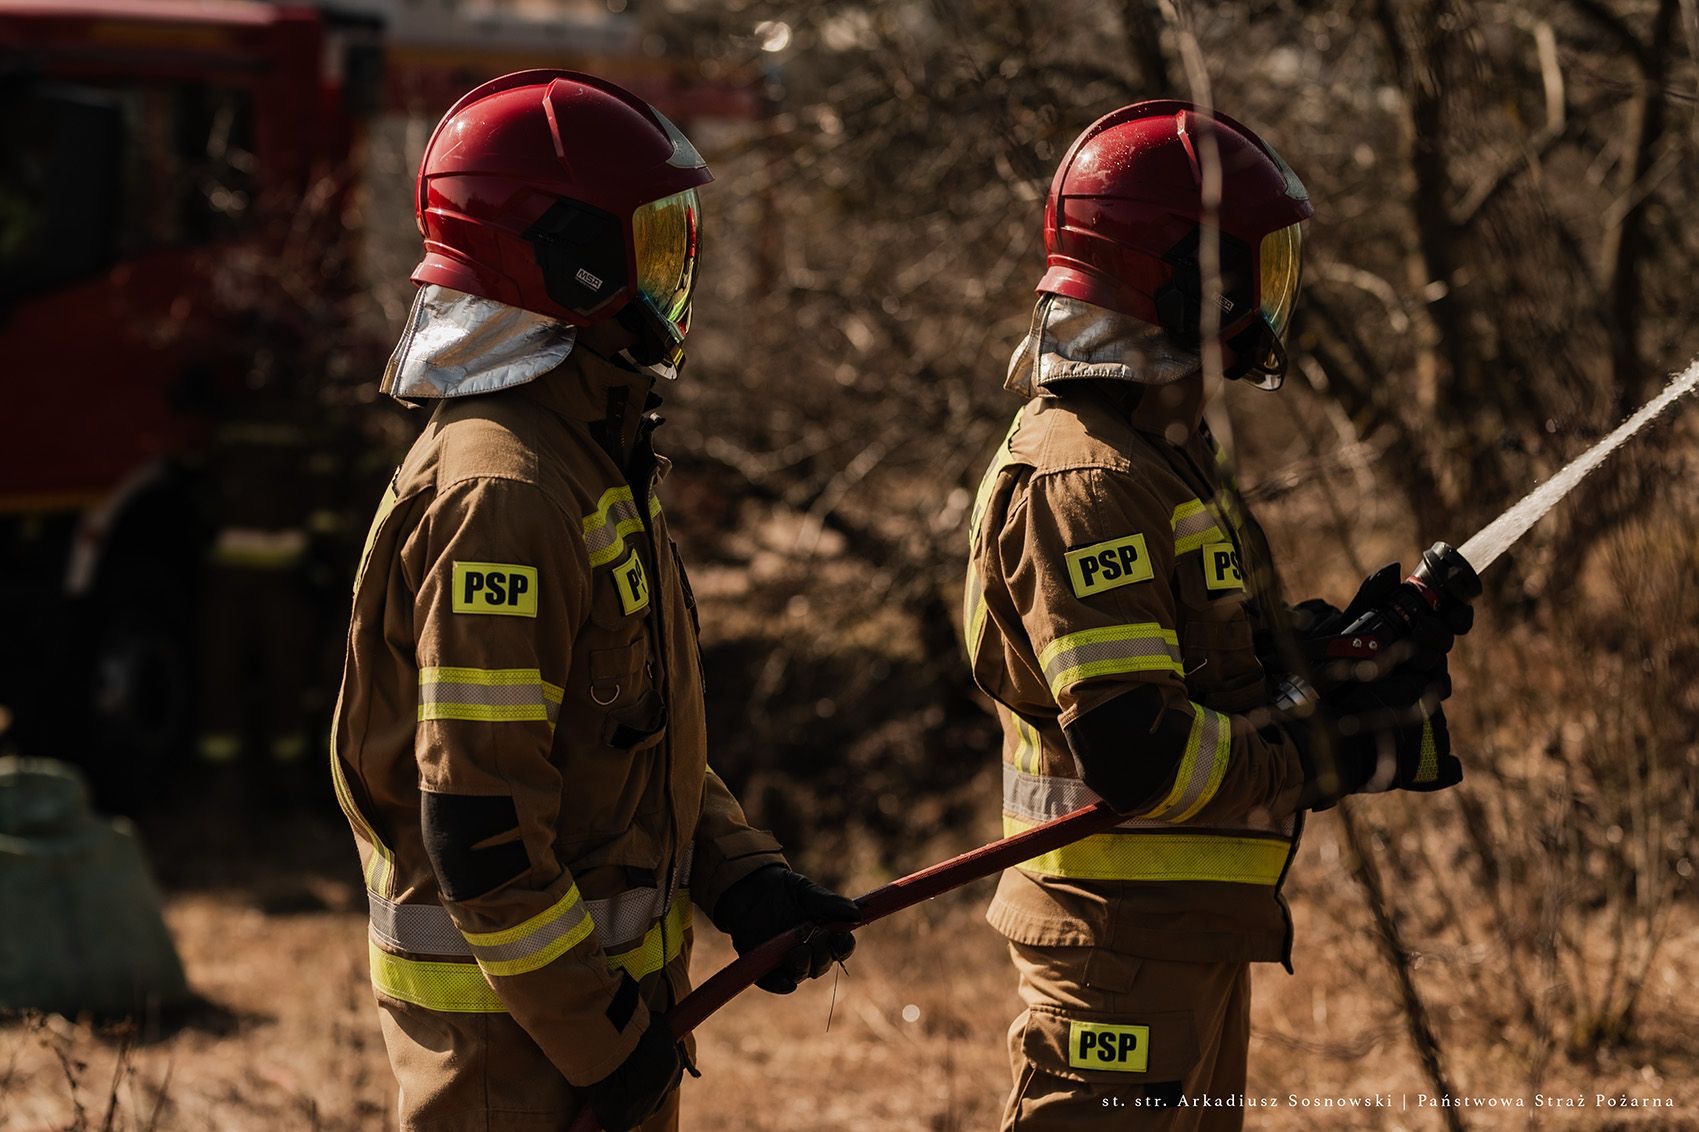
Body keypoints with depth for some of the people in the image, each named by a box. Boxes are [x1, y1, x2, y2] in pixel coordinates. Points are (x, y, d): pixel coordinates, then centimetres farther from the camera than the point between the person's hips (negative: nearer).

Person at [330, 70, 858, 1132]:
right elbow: (476, 820, -24)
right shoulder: (498, 494, -20)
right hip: (517, 1027, -10)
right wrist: (596, 1030, -20)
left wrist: (746, 882, 6)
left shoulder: (598, 462, 13)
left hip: (603, 982, 10)